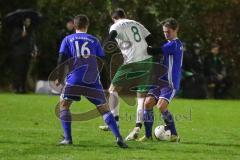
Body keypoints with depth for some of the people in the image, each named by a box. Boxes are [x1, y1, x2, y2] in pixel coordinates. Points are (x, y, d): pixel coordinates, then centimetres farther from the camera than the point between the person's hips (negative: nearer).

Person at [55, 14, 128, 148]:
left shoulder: (68, 39, 13)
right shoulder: (94, 40, 16)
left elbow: (62, 59, 4)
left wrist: (59, 78, 12)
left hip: (74, 79, -1)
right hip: (93, 81, 1)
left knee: (63, 105, 13)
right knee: (104, 109, 5)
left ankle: (68, 138, -1)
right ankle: (118, 137, -10)